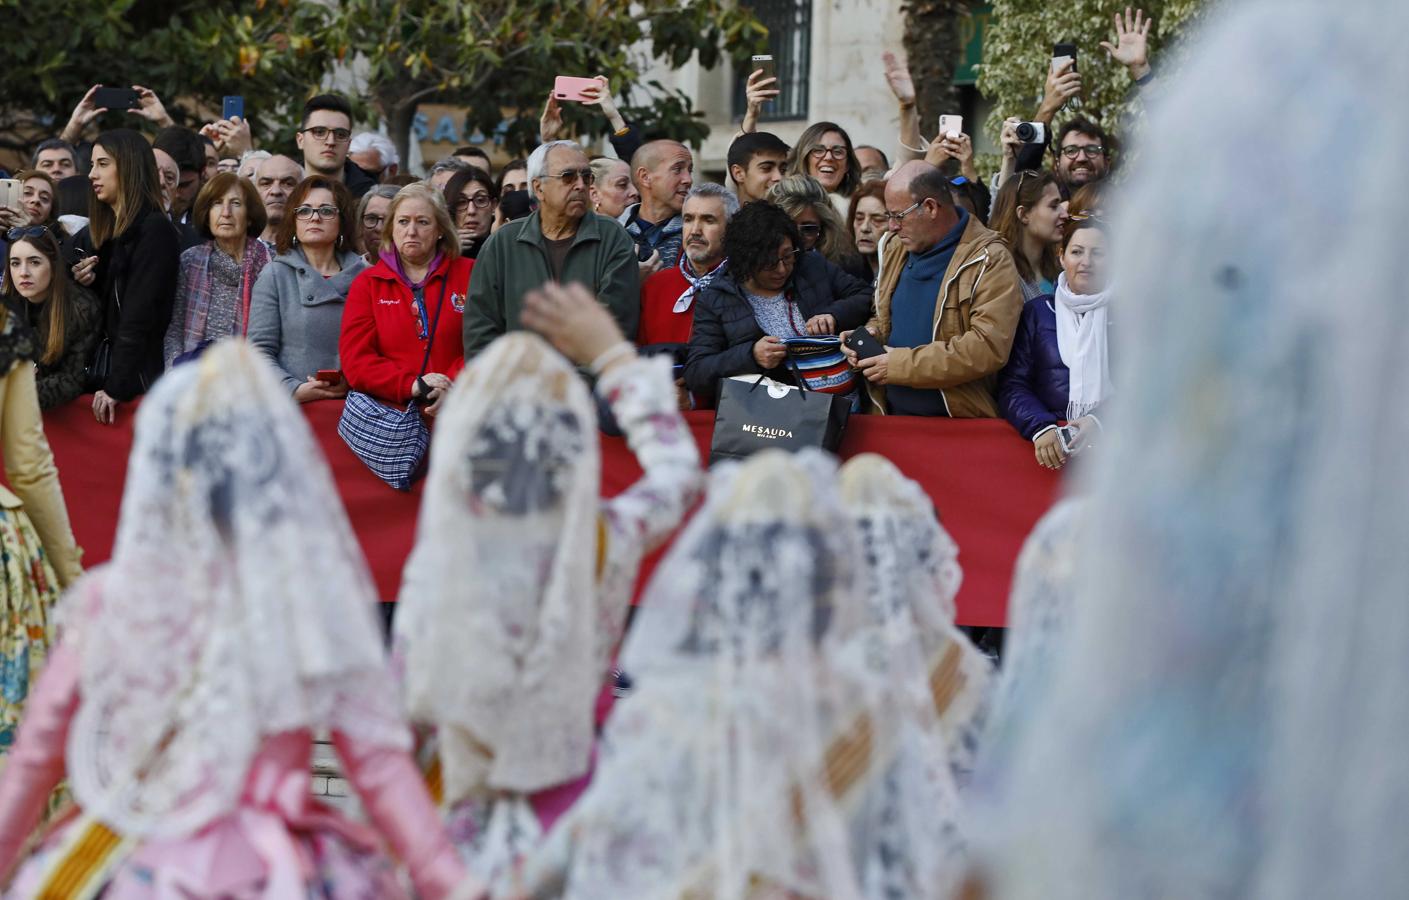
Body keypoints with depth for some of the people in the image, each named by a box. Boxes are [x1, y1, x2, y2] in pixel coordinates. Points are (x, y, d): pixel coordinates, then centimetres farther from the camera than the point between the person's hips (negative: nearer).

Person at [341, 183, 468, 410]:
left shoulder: (469, 274, 15)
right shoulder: (367, 284, 17)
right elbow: (355, 361, 5)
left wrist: (453, 388, -13)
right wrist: (411, 385, -12)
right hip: (389, 412, 0)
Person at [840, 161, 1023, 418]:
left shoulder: (989, 260, -9)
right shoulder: (895, 247, 14)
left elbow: (988, 347, -19)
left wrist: (902, 364, -17)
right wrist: (870, 335, 3)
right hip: (892, 415, 6)